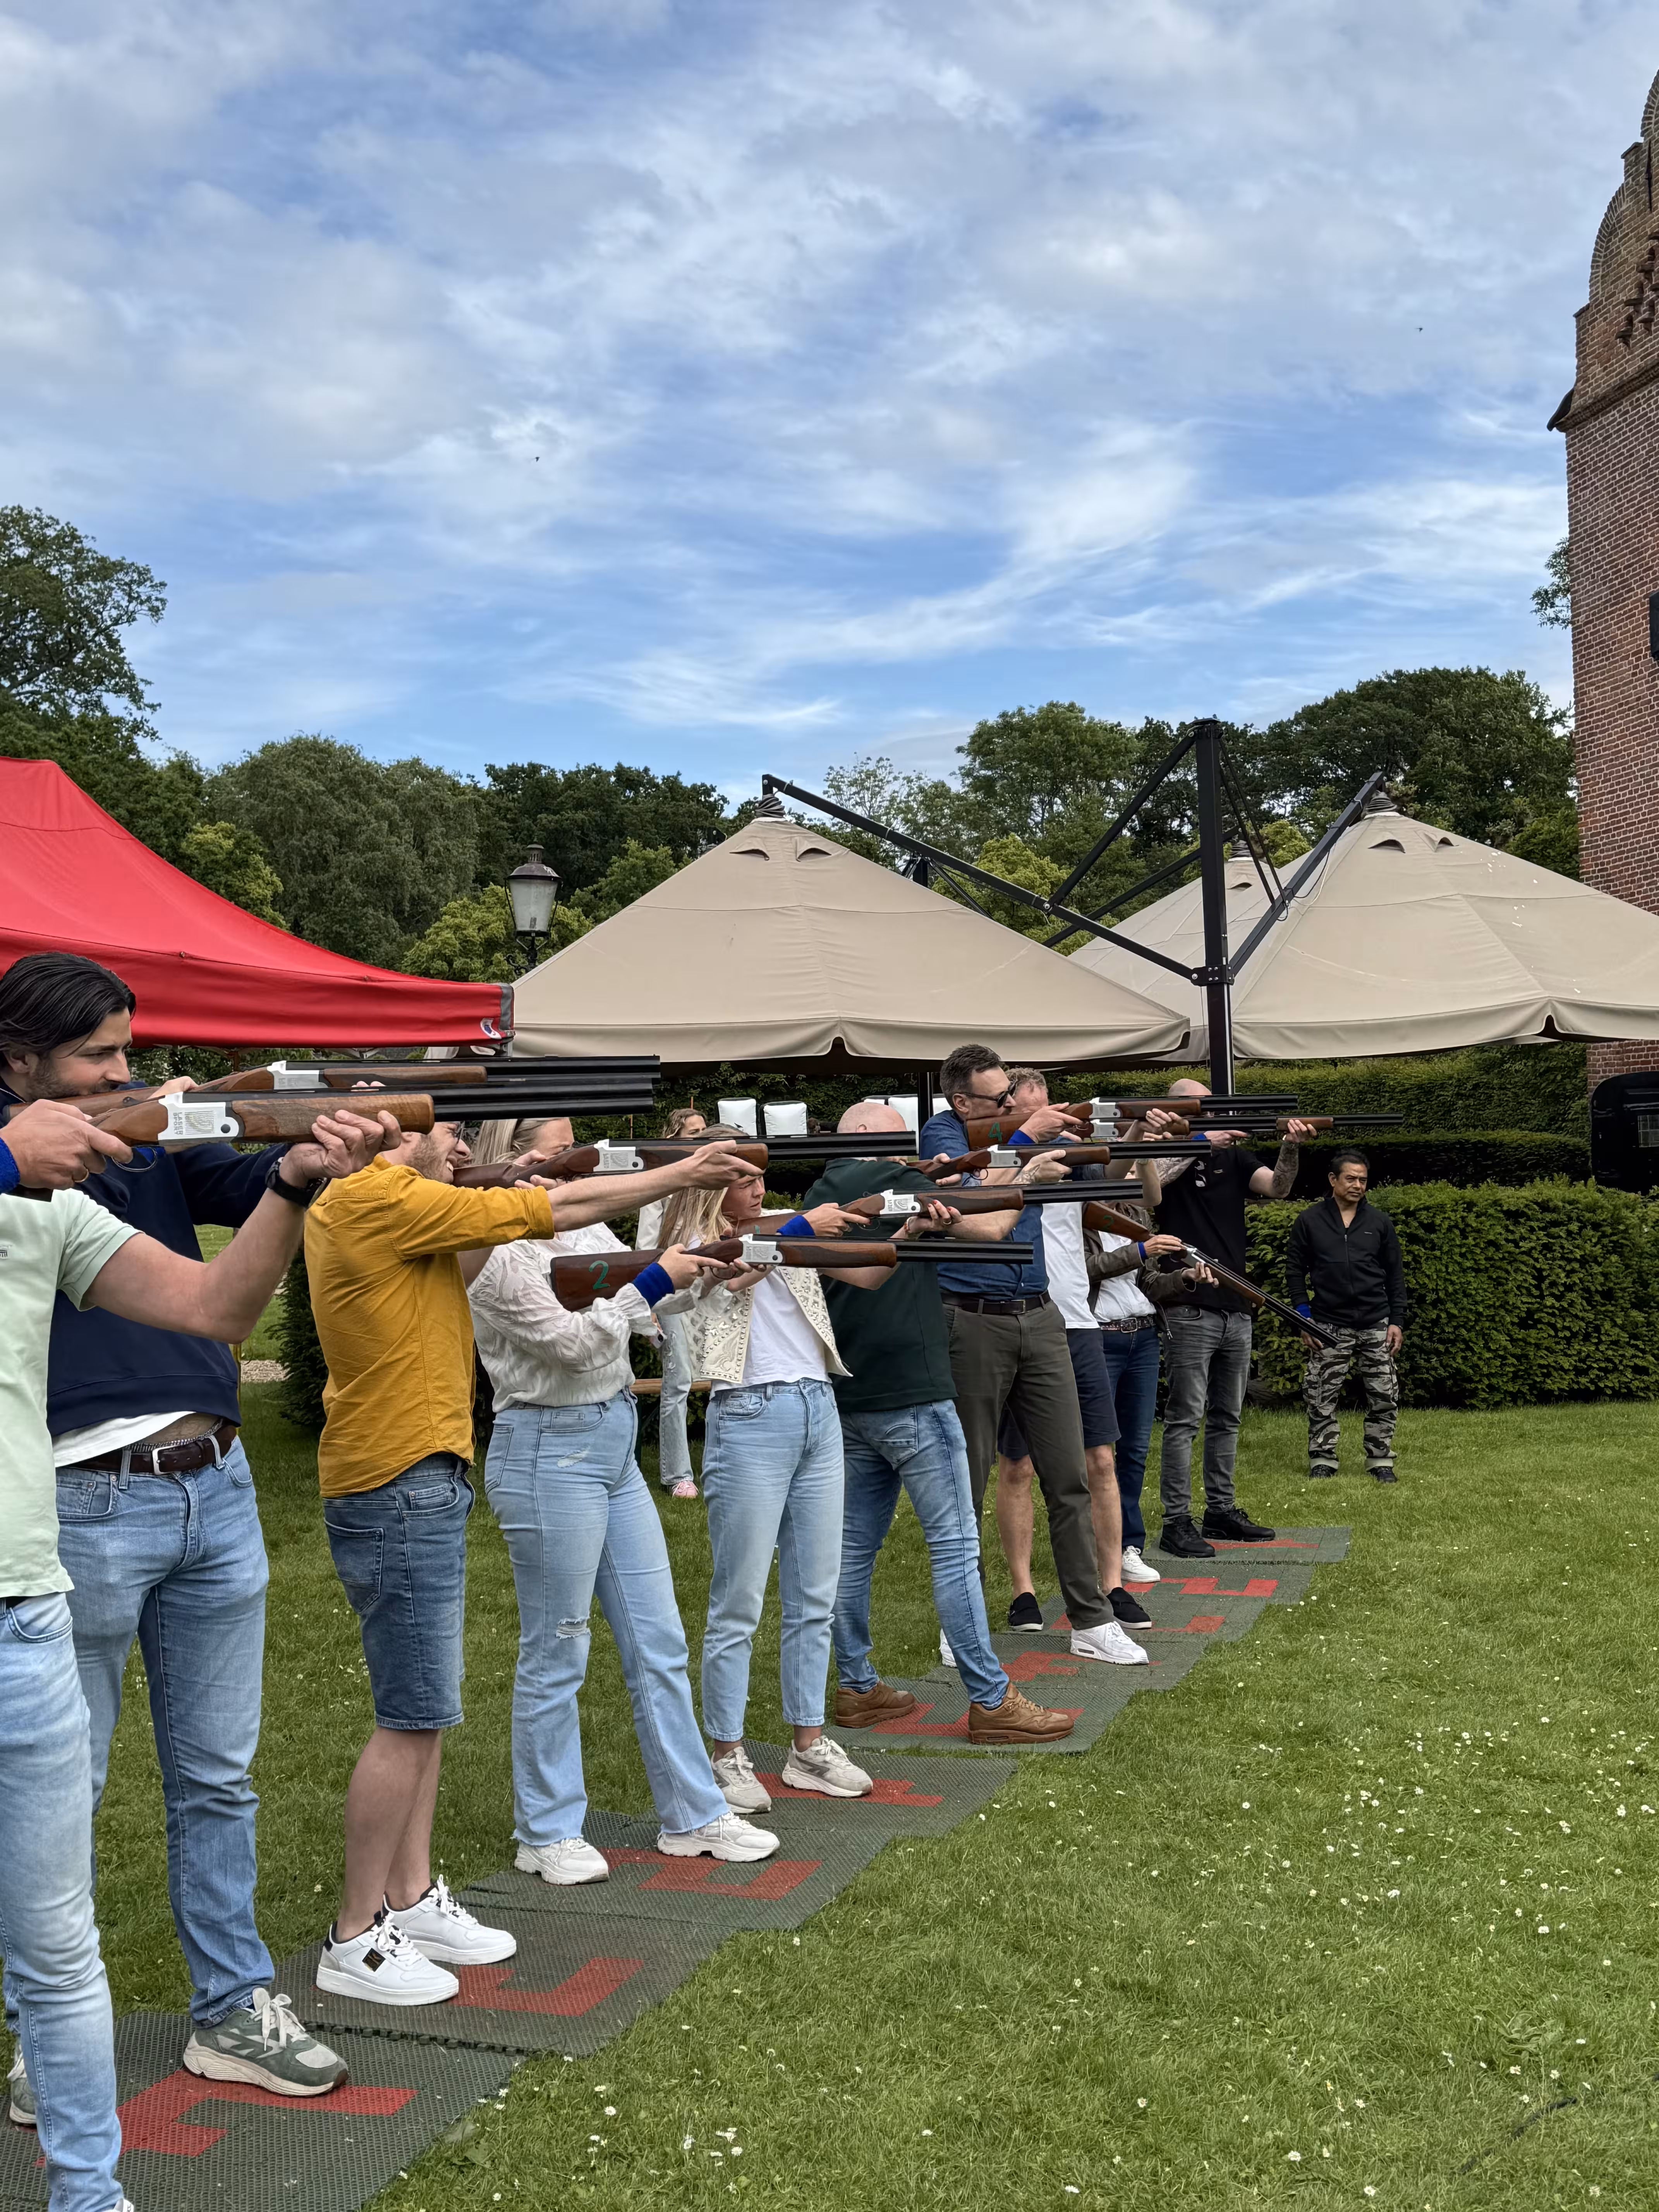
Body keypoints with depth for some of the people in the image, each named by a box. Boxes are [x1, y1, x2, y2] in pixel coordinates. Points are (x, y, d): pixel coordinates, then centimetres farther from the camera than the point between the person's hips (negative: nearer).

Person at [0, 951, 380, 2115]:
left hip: (215, 1486, 5)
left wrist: (301, 1162, -21)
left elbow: (242, 1186, -2)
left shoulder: (156, 1143, 12)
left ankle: (234, 2009, 26)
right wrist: (145, 1125, -24)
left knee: (218, 1777, 13)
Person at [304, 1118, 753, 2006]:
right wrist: (679, 1173, -8)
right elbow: (544, 1211, -15)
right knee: (412, 1718, -3)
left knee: (424, 1710, 16)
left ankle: (410, 1898, 26)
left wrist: (510, 1195, -2)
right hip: (399, 1489, -10)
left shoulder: (375, 1206, 13)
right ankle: (356, 1939, 7)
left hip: (417, 1484, 10)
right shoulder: (374, 1200, -17)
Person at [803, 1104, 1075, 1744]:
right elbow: (989, 1228, 0)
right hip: (910, 1395, -8)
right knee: (956, 1545, -5)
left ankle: (856, 1688, 19)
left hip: (847, 1399, 8)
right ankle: (990, 1702, -2)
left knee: (854, 1546, 12)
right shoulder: (893, 1180, -6)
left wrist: (931, 1204, 14)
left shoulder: (823, 1194, 13)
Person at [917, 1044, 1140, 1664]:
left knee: (1068, 1476, 3)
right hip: (973, 1322, -4)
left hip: (1039, 1318, 4)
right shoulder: (941, 1134, -1)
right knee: (966, 1481, 4)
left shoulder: (1034, 1130, 13)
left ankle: (1092, 1621, 9)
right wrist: (1026, 1142, -12)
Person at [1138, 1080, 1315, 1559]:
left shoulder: (1233, 1157, 12)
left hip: (1236, 1308, 6)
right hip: (1191, 1311, -6)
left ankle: (1221, 1510, 23)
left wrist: (1291, 1147, -22)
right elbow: (1150, 1186, -25)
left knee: (1227, 1417, 13)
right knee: (1185, 1418, -5)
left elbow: (1278, 1187, -3)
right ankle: (1176, 1522, -2)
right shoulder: (1166, 1157, -2)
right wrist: (1200, 1140, -26)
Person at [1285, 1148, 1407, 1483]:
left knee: (1384, 1397, 2)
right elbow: (1295, 1270, 4)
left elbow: (1395, 1275, 10)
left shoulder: (1380, 1222, 7)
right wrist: (1305, 1318, -3)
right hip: (1329, 1326, -2)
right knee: (1322, 1398, 0)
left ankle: (1381, 1461, 13)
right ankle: (1322, 1461, 11)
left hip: (1376, 1325, 2)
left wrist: (1397, 1321, 4)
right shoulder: (1309, 1221, 2)